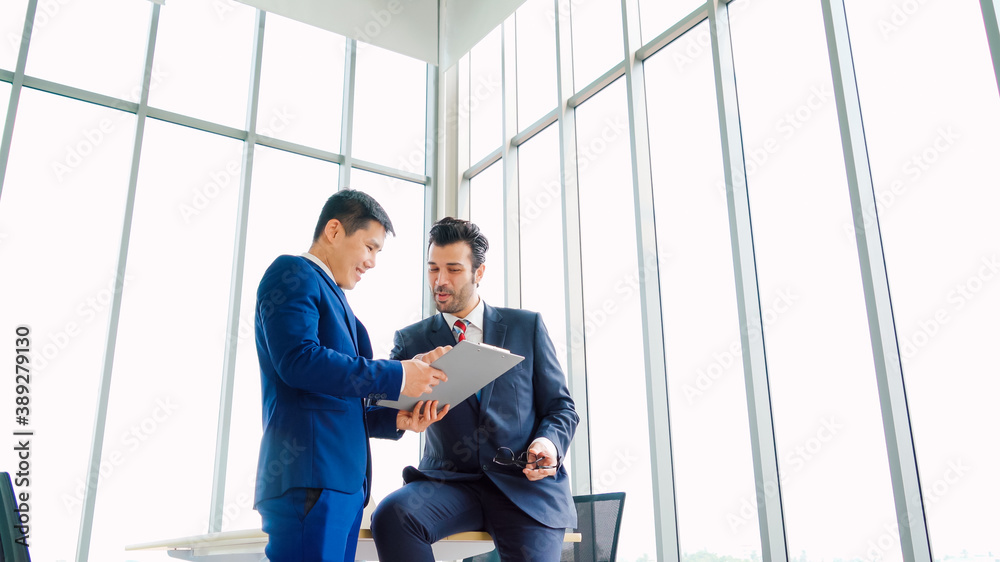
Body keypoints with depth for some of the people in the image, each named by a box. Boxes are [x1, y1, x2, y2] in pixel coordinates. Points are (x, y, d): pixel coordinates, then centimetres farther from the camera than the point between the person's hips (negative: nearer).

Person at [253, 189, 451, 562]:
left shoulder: (336, 302, 26)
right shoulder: (293, 273, -1)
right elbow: (297, 359, -18)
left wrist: (396, 419, 7)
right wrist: (397, 376, -13)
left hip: (346, 482, 9)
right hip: (308, 477, -9)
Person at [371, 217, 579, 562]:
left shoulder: (527, 326, 10)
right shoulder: (412, 340, 11)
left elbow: (561, 406, 11)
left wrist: (550, 442, -11)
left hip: (525, 483, -1)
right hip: (450, 481, 2)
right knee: (390, 515, -27)